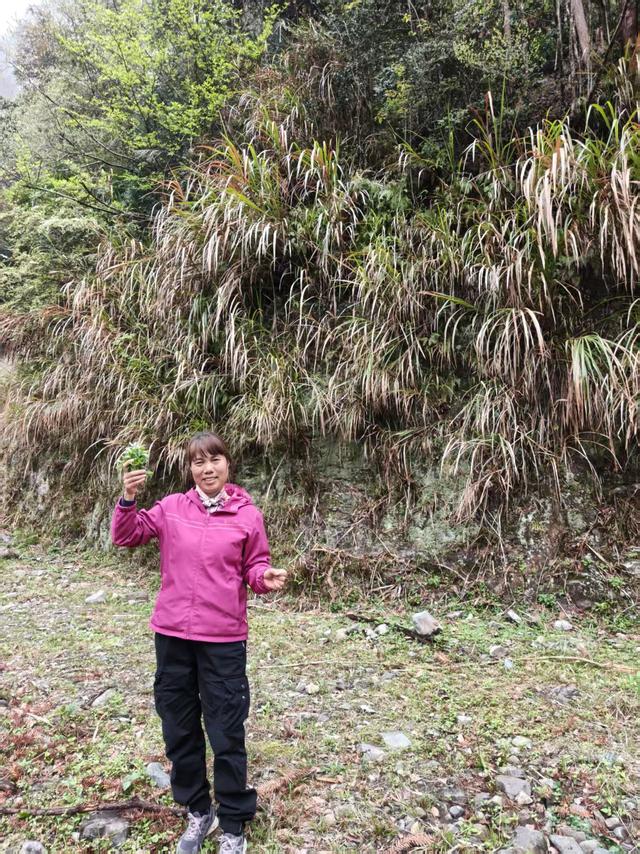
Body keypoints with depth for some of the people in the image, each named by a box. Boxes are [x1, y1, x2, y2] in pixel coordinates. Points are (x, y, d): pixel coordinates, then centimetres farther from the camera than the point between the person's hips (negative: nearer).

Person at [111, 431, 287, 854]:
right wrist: (128, 499, -16)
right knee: (179, 728, 17)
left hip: (224, 638, -3)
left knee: (226, 734, 7)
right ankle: (197, 811, 39)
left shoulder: (248, 515, -4)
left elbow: (255, 567, 2)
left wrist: (266, 579, -20)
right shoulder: (172, 507, 0)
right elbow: (126, 536, 1)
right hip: (172, 634, 3)